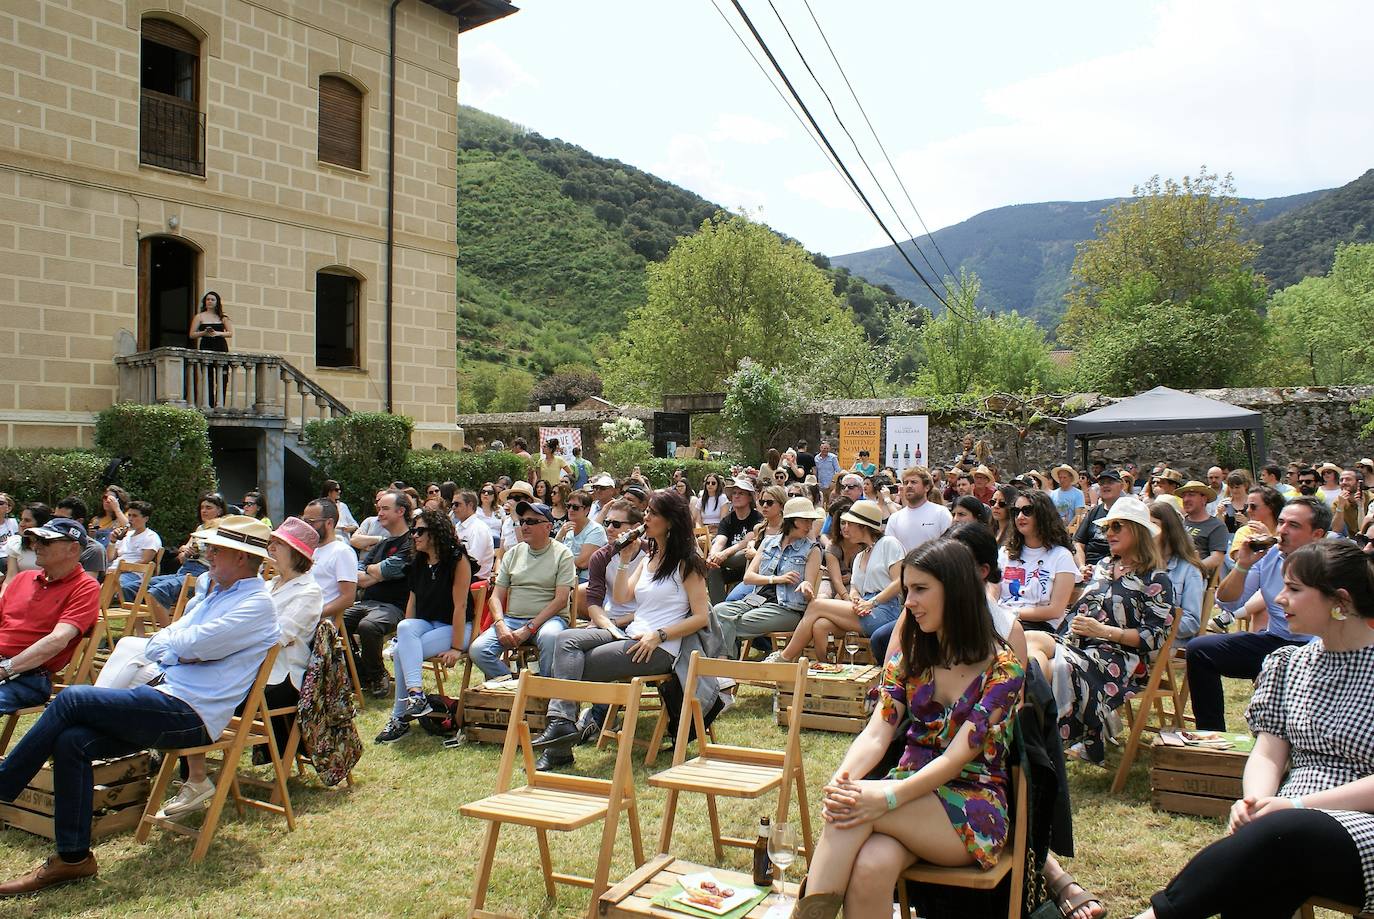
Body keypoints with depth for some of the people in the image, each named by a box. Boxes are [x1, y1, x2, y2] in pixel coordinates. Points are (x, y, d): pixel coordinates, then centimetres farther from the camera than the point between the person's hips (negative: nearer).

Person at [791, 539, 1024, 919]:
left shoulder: (1002, 667, -8)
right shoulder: (909, 657, 9)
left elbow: (958, 755, -17)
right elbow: (875, 735, -3)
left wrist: (888, 797, -31)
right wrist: (842, 779, -24)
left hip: (973, 806, -4)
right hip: (912, 792, 4)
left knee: (856, 810, -32)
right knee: (870, 868, -33)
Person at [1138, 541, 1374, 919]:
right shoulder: (1287, 664, 15)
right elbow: (1268, 754, 7)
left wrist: (1298, 804, -19)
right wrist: (1256, 802, -14)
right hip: (1291, 824, 4)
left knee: (1284, 832, -35)